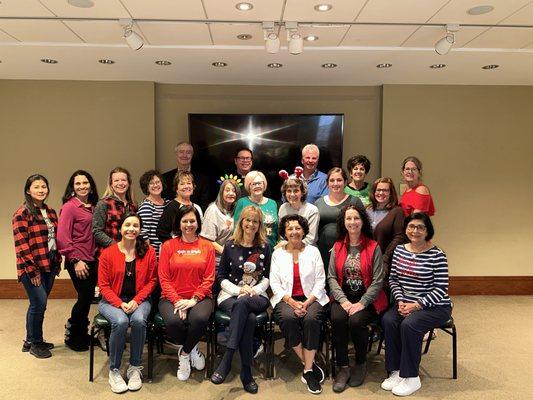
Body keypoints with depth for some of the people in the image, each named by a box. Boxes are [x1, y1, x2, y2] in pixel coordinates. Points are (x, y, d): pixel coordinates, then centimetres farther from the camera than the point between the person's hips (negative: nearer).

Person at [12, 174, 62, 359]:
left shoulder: (50, 212, 11)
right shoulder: (22, 213, -11)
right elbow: (21, 245, -14)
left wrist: (57, 263, 10)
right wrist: (32, 271, -15)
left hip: (49, 267, 7)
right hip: (32, 268, -7)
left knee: (38, 304, 14)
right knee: (39, 304, -5)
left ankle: (31, 340, 29)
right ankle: (35, 343, 14)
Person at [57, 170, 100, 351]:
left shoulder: (93, 206, 10)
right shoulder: (69, 207, -9)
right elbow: (62, 237, -13)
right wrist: (76, 260, -14)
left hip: (92, 260, 6)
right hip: (77, 261, -6)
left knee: (88, 297, 13)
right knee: (85, 297, 0)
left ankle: (82, 333, 31)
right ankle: (73, 337, 21)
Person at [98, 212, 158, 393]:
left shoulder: (149, 252, -2)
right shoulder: (107, 253, -4)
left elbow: (152, 280, 1)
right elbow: (104, 285, -2)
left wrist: (136, 300, -12)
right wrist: (120, 304, -15)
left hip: (139, 300, 1)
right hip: (112, 300, 0)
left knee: (139, 320, -31)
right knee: (121, 322, -31)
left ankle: (135, 367, -8)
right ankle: (114, 370, -9)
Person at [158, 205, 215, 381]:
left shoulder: (207, 246, 7)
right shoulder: (168, 246, 6)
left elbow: (209, 279, 2)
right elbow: (164, 279, 1)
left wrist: (194, 299, -11)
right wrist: (177, 301, -12)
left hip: (200, 297, 0)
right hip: (172, 297, 0)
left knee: (200, 319, -32)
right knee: (174, 321, -31)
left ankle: (185, 353, 1)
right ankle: (192, 348, 4)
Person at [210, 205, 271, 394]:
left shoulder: (264, 247, 10)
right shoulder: (230, 245, 6)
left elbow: (267, 276, 11)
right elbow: (221, 277, 5)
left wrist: (256, 290, -9)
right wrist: (239, 290, -11)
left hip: (257, 297, 0)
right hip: (231, 295, 0)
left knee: (243, 303, -38)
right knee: (249, 319, -35)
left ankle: (226, 361, -35)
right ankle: (246, 374, -28)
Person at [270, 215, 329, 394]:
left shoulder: (313, 251, 9)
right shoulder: (278, 253, 9)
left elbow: (320, 281, 3)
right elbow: (274, 283, 2)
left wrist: (307, 303, -12)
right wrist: (291, 302, -13)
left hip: (311, 297, 0)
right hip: (286, 298, 0)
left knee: (312, 319, -31)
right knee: (288, 318, -32)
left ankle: (308, 371, -17)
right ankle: (309, 364, -13)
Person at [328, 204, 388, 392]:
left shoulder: (373, 247, -3)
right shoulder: (337, 247, 7)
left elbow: (377, 280, -7)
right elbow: (332, 277, 2)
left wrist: (361, 303, -16)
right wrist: (343, 301, -12)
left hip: (367, 299, -2)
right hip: (343, 297, 3)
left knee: (356, 321, -28)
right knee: (337, 319, -27)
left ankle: (361, 363, 1)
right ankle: (343, 367, -10)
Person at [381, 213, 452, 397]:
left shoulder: (437, 255, -10)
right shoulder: (399, 250, 6)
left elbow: (441, 288, -12)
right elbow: (393, 279, 8)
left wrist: (417, 305, -18)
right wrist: (400, 301, -8)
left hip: (435, 306, -5)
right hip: (406, 303, 5)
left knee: (409, 324, -29)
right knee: (388, 320, -22)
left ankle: (411, 378, -11)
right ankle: (396, 371, -8)